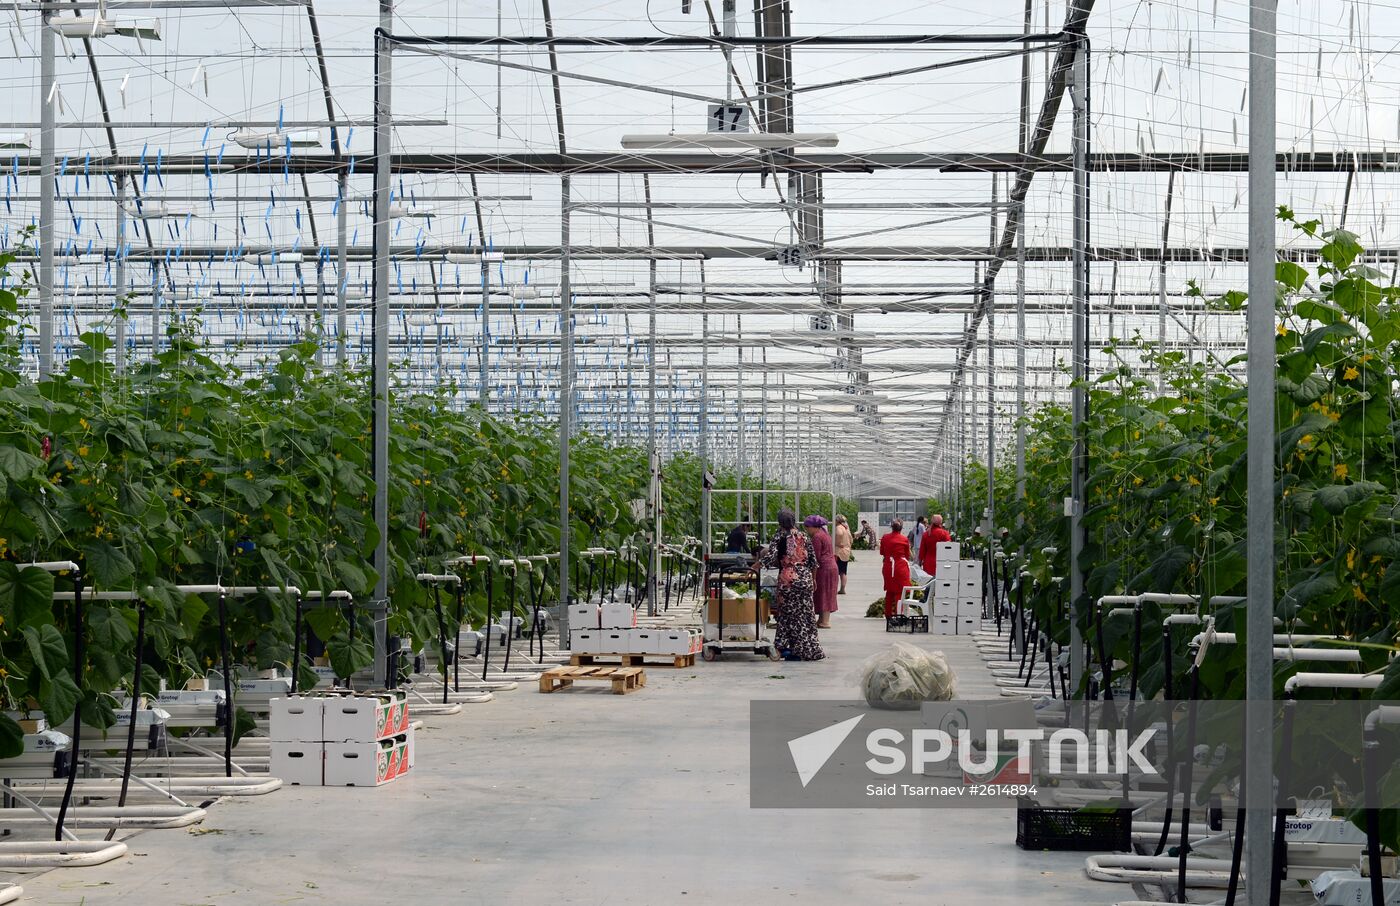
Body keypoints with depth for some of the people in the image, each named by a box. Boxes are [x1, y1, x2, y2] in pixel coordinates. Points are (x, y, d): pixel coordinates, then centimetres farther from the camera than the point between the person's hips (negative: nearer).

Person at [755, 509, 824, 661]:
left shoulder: (780, 536, -6)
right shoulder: (804, 536, 6)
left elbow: (770, 557, -15)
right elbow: (813, 560, 8)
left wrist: (753, 567, -6)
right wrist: (814, 579, 20)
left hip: (788, 579, -3)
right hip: (805, 578, 3)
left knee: (787, 613, 6)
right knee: (804, 613, 7)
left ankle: (786, 646, 3)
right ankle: (806, 650, 8)